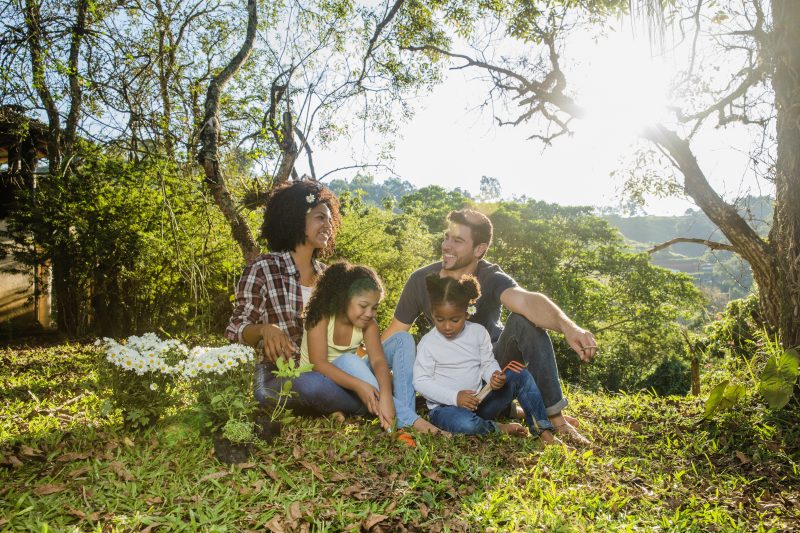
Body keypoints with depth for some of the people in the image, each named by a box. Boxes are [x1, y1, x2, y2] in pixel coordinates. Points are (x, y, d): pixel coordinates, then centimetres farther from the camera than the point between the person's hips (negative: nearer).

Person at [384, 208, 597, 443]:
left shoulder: (491, 278, -23)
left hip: (496, 360, -2)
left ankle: (555, 417, -21)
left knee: (524, 321, -31)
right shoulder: (421, 280, -15)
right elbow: (393, 334, -7)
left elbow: (526, 301, -45)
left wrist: (568, 326, -64)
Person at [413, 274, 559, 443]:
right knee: (466, 424, -40)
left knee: (521, 377, -9)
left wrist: (494, 376, -18)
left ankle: (543, 431, -9)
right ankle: (500, 428, -10)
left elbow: (488, 363, 8)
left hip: (478, 401, 5)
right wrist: (455, 397, -23)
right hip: (445, 407, -4)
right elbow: (420, 381, -11)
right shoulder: (428, 343, -11)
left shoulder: (478, 332, 1)